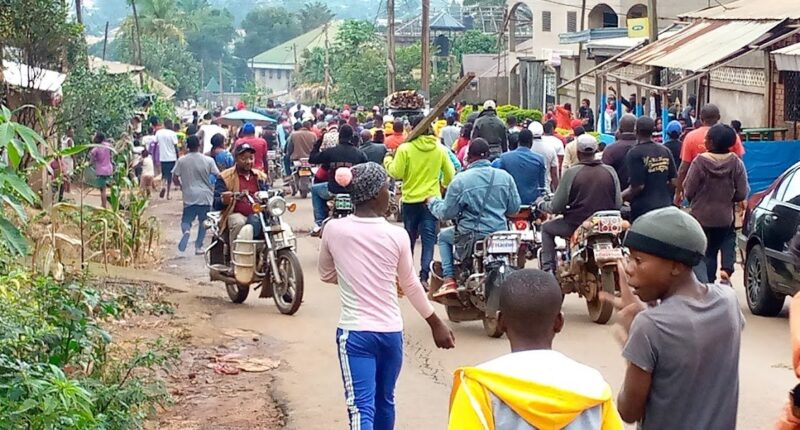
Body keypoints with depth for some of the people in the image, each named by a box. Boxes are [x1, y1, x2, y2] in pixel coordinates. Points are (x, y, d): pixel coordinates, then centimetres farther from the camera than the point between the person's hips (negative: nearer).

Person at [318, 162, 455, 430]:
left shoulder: (333, 229, -7)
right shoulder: (397, 235, -7)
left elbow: (326, 275, 10)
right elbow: (411, 286, 6)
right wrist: (436, 324, 19)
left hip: (354, 332, -2)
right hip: (391, 331, 2)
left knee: (361, 407, -9)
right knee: (384, 400, 21)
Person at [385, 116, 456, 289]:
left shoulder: (405, 148, -11)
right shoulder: (439, 149, -2)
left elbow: (396, 173, -11)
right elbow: (450, 174, 3)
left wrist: (388, 160, 7)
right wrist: (443, 184, 25)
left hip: (411, 199, 0)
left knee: (409, 239, 15)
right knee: (429, 239, 1)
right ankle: (424, 276, -9)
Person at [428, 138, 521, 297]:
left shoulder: (460, 180, -11)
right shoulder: (505, 176, -2)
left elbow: (446, 213, -5)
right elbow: (514, 208, 5)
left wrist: (433, 201, 15)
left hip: (472, 236, -4)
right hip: (501, 233, 4)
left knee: (444, 237, 24)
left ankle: (449, 280, 8)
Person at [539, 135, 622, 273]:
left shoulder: (571, 173, -11)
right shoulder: (610, 171, -2)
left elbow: (556, 207, -8)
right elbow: (618, 203, 1)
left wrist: (542, 205, 13)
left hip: (577, 225, -3)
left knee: (546, 228, 23)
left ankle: (548, 268, 11)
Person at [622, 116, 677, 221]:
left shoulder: (635, 153, -13)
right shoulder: (665, 151, 4)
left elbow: (637, 186, -17)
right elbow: (673, 182, 5)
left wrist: (619, 197, -3)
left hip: (643, 209, -5)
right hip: (665, 205, 6)